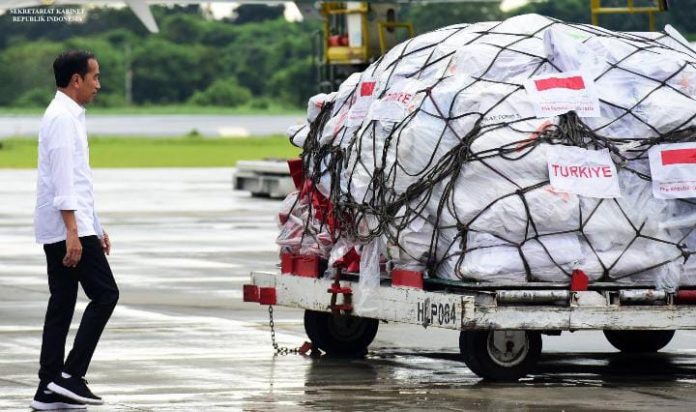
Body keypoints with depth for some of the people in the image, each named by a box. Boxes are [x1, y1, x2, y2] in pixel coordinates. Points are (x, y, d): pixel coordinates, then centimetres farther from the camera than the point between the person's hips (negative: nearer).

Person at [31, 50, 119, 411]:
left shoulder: (69, 116, 19)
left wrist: (96, 228, 25)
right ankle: (70, 374, -9)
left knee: (62, 303, 8)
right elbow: (63, 179, -20)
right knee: (104, 294, -7)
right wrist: (73, 232, -24)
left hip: (65, 229, 10)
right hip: (67, 226, -10)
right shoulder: (63, 118, -13)